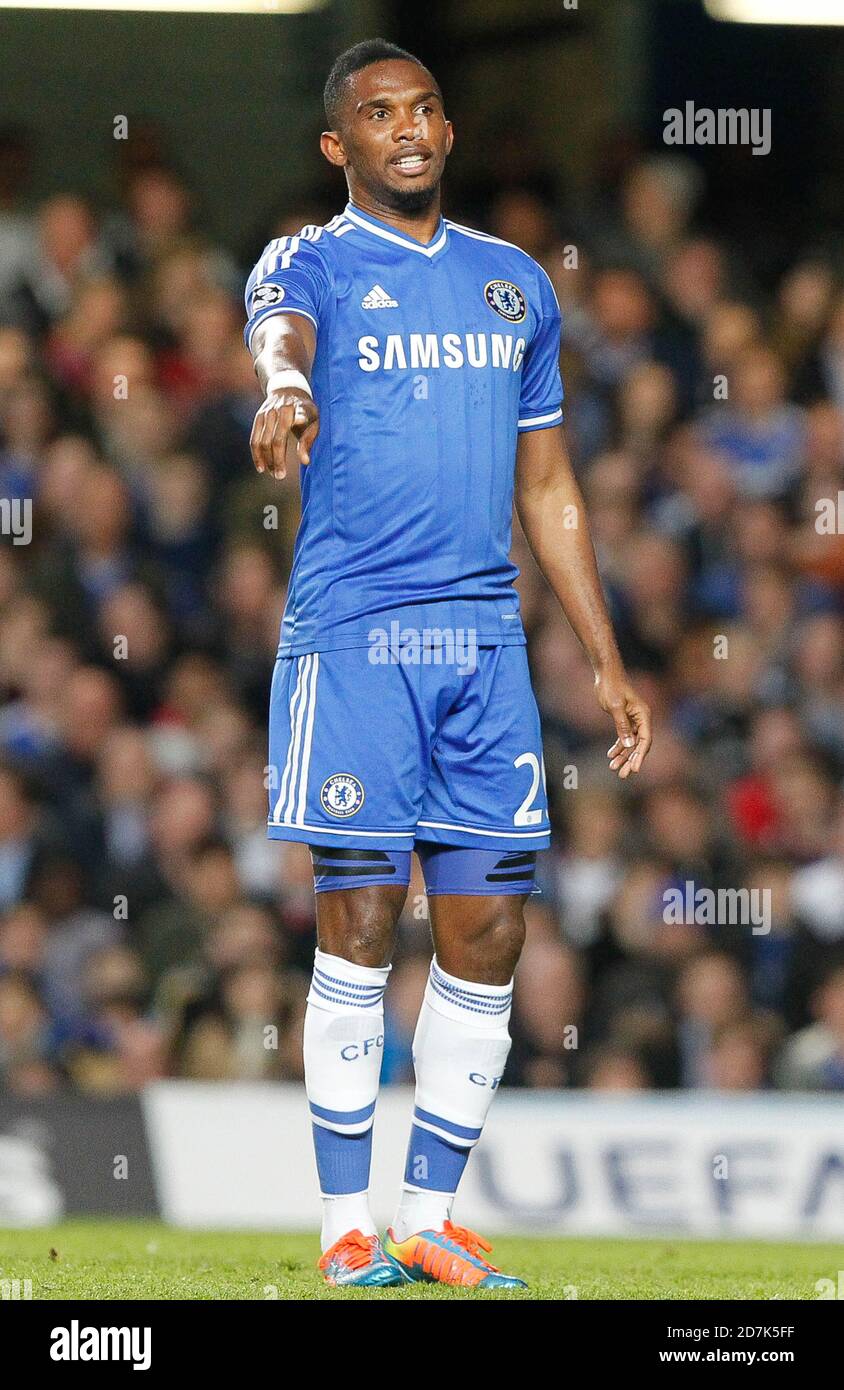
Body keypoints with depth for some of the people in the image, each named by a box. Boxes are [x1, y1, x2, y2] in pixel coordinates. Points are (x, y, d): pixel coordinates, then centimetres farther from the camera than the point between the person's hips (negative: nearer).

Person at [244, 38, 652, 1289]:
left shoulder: (515, 285, 17)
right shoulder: (311, 264, 1)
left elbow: (549, 492, 21)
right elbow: (281, 335, -25)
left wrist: (606, 663, 17)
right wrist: (284, 395, -50)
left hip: (486, 634, 5)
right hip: (351, 630, -5)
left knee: (488, 937, 2)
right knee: (359, 927, -5)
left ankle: (431, 1219, 13)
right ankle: (348, 1226, 3)